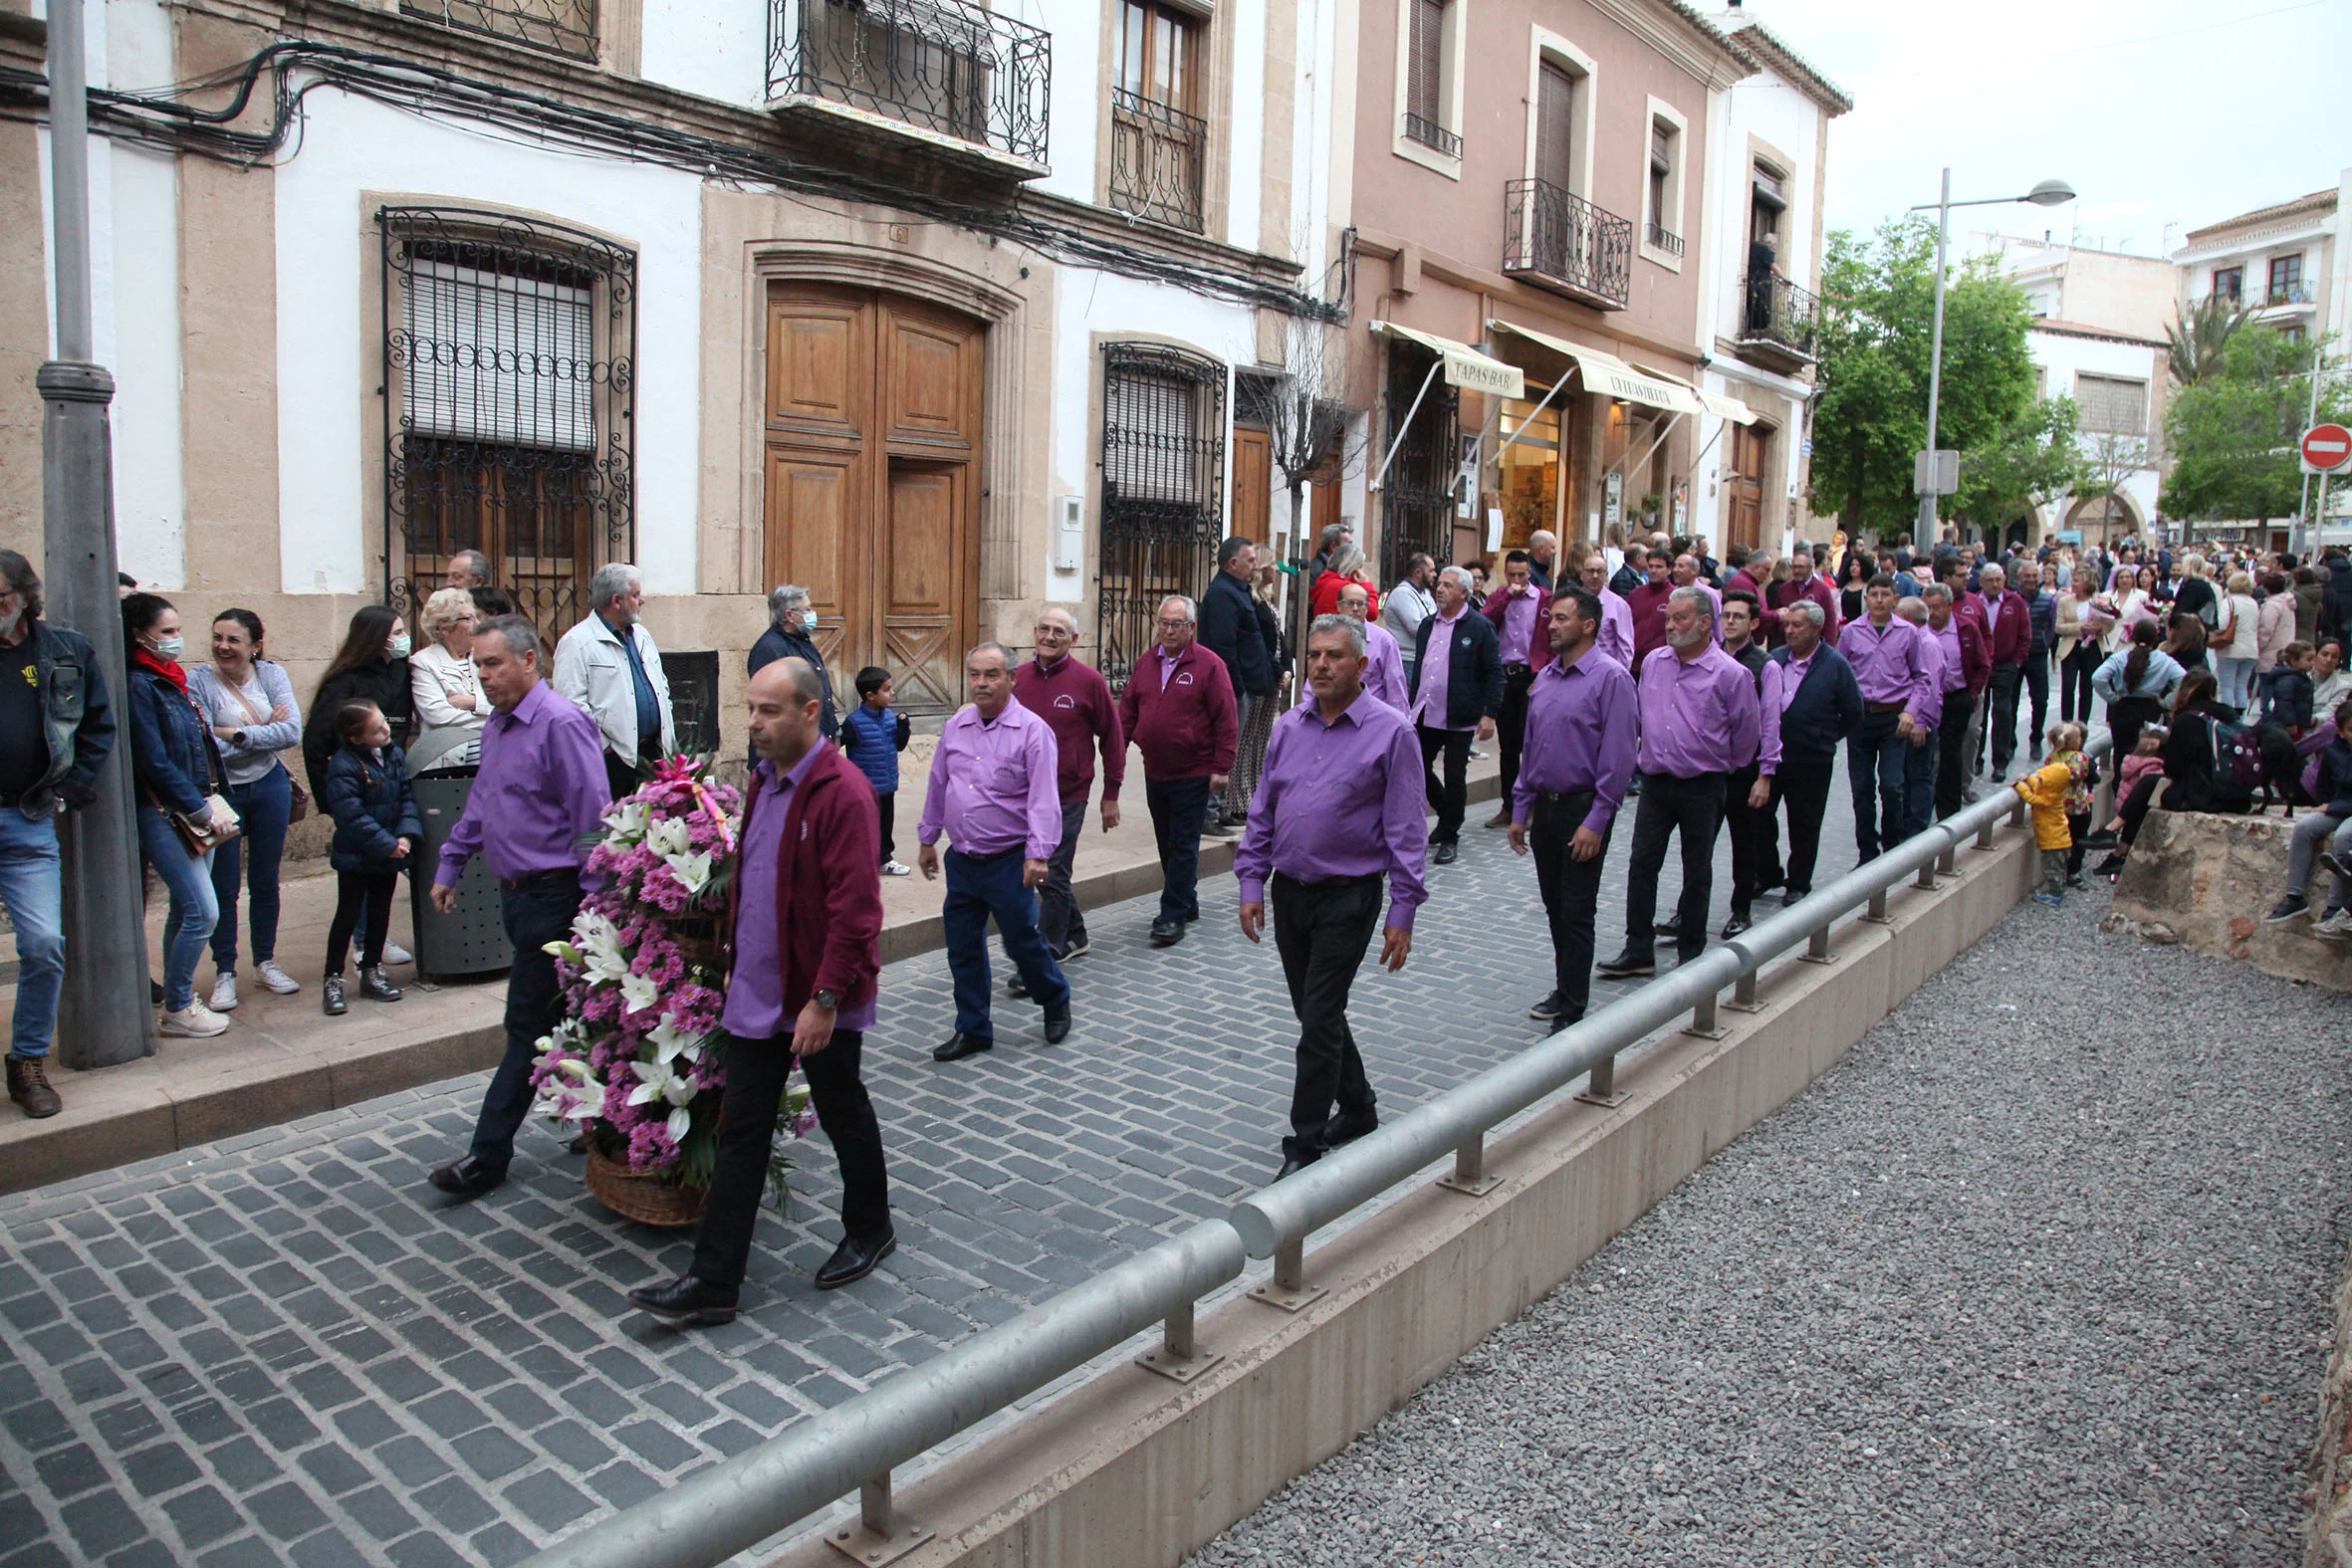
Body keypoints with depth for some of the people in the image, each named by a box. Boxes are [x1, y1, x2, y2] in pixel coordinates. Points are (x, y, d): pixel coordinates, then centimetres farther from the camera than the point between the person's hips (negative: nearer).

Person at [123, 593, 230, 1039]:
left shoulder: (171, 680, 14)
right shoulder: (137, 685, -12)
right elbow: (155, 763, -17)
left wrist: (211, 805, 9)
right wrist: (203, 810, -13)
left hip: (195, 813, 9)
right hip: (163, 814, -8)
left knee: (186, 909, 13)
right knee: (203, 910, -9)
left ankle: (178, 1001, 22)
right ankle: (177, 1008, 3)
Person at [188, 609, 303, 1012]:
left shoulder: (271, 674, -2)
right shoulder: (198, 682, -11)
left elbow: (293, 732, -14)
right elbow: (207, 750, -19)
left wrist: (238, 734, -21)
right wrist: (264, 731, -16)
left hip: (269, 787, 3)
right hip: (221, 792, -3)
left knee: (266, 881, 12)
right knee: (224, 886, 2)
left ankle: (265, 962, 25)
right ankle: (225, 973, 12)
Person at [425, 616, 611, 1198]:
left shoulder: (561, 724, -17)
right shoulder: (497, 724, 14)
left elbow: (593, 818, -20)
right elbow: (480, 804, 25)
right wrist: (450, 865, 25)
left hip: (553, 897, -9)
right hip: (516, 893, 9)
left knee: (529, 1027, -1)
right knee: (563, 1019, 16)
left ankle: (489, 1154, 6)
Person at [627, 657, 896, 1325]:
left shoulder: (841, 793, -21)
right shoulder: (764, 780, 8)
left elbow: (855, 910, -23)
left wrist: (825, 999, -23)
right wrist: (738, 962, 17)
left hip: (820, 1000, -8)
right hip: (756, 993, 8)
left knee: (845, 1119, 13)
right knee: (739, 1135, 9)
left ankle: (870, 1232, 36)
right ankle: (712, 1282, 16)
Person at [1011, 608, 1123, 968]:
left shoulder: (1089, 680, -7)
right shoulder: (1019, 678, 4)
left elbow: (1112, 738, -2)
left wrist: (1111, 796, -2)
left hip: (1068, 796, -5)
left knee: (1053, 876, -4)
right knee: (1045, 873, 16)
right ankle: (1075, 936, 35)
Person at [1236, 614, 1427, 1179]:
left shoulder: (1390, 731, -8)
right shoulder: (1288, 726, 7)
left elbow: (1406, 830, -9)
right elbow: (1262, 812, 13)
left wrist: (1402, 914, -11)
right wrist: (1251, 883, 6)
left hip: (1348, 898, -6)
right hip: (1289, 893, 6)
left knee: (1320, 1020, -6)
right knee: (1315, 1013, 16)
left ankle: (1305, 1146, 5)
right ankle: (1358, 1107, 36)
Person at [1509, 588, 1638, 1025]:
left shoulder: (1611, 678, -12)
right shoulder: (1545, 677, 10)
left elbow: (1618, 759, -15)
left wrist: (1596, 822, -18)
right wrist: (1520, 810, 14)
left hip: (1583, 811, -7)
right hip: (1544, 808, 7)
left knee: (1576, 914, -2)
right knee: (1555, 907, 16)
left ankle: (1572, 1012, 7)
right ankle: (1564, 990, 31)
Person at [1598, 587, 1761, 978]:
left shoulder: (1730, 674, -10)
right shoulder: (1652, 664, 4)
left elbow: (1748, 733, 0)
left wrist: (1722, 765, 11)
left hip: (1703, 788, -4)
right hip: (1655, 783, 4)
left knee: (1697, 873, 7)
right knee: (1642, 864, 2)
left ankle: (1691, 954, 19)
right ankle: (1638, 950, 9)